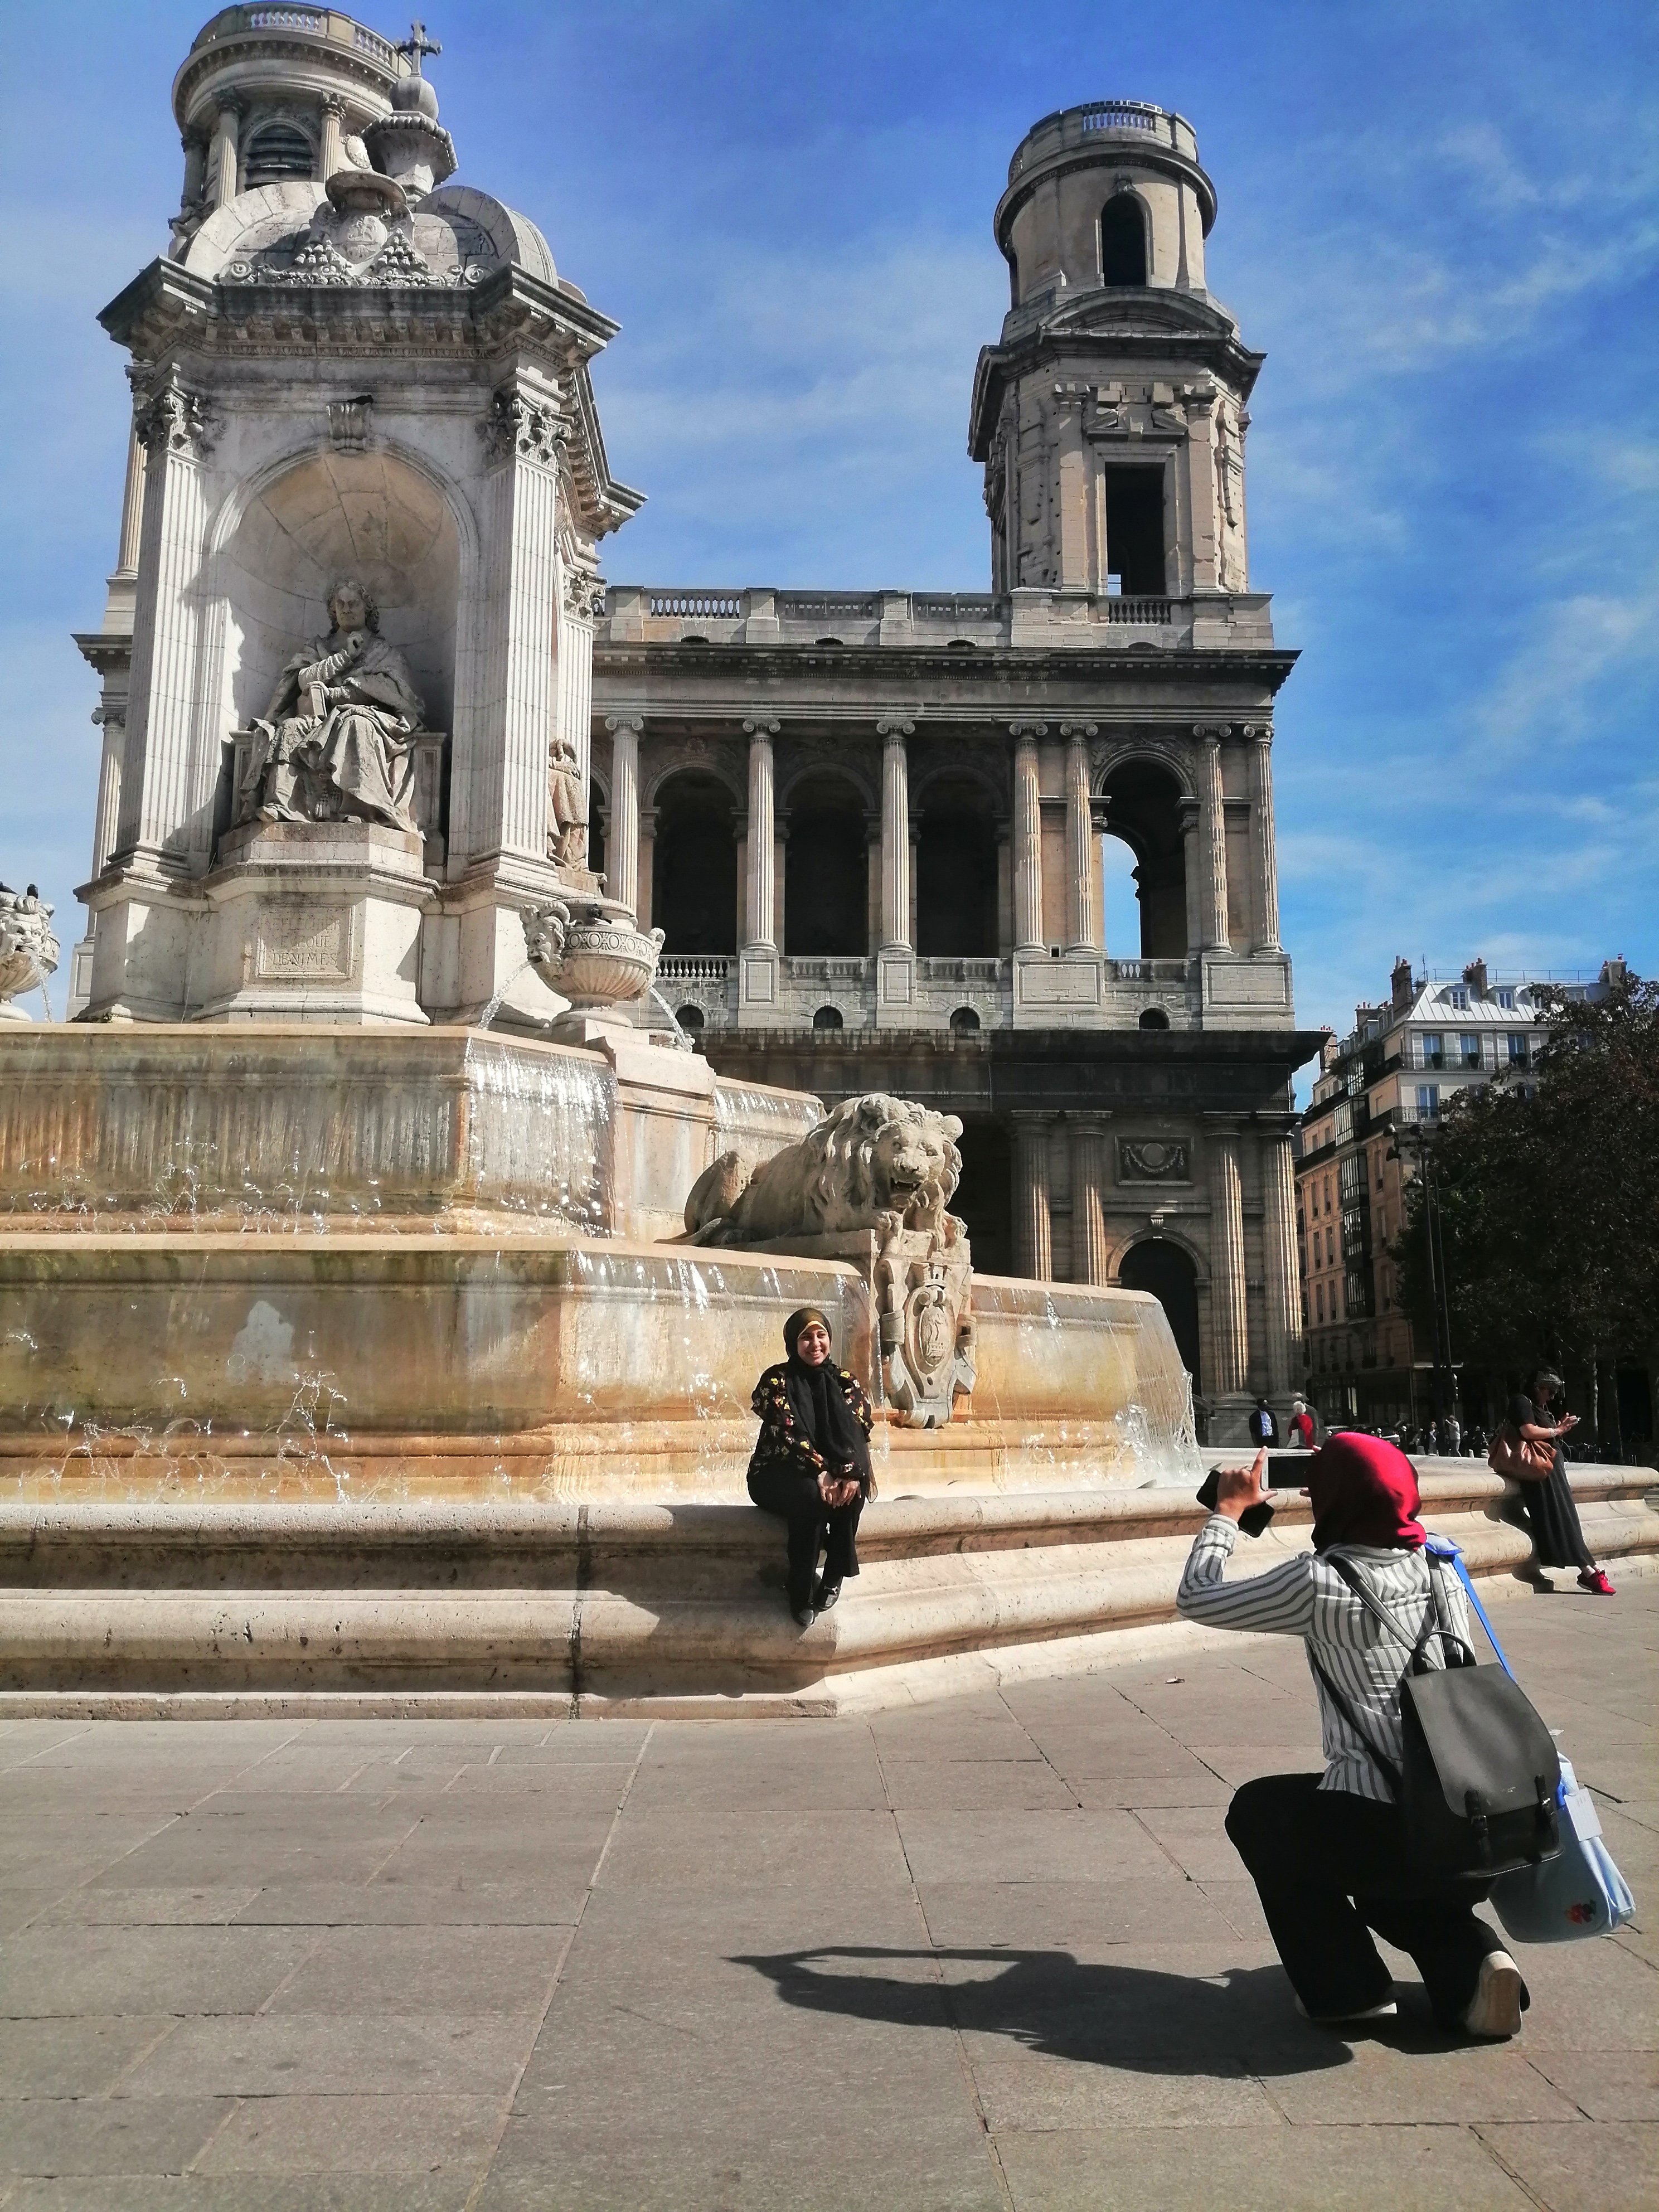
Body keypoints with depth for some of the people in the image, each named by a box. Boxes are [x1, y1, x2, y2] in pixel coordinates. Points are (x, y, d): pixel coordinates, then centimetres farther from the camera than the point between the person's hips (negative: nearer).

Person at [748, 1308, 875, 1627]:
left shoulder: (844, 1382, 5)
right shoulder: (777, 1379, -5)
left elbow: (860, 1431, -7)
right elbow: (786, 1432, -17)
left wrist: (852, 1473, -28)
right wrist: (819, 1473, -30)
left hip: (834, 1471, 3)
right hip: (778, 1474, -3)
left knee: (851, 1490, -31)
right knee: (811, 1495, -36)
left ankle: (834, 1577, -16)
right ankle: (801, 1595, -24)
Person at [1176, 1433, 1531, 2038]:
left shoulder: (1320, 1581, -9)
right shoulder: (1441, 1565, 6)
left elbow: (1195, 1600, 2)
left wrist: (1228, 1511, 15)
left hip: (1384, 1830, -6)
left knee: (1256, 1811, 23)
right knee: (1394, 1883, 38)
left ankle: (1346, 1990, 17)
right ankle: (1472, 1963, 10)